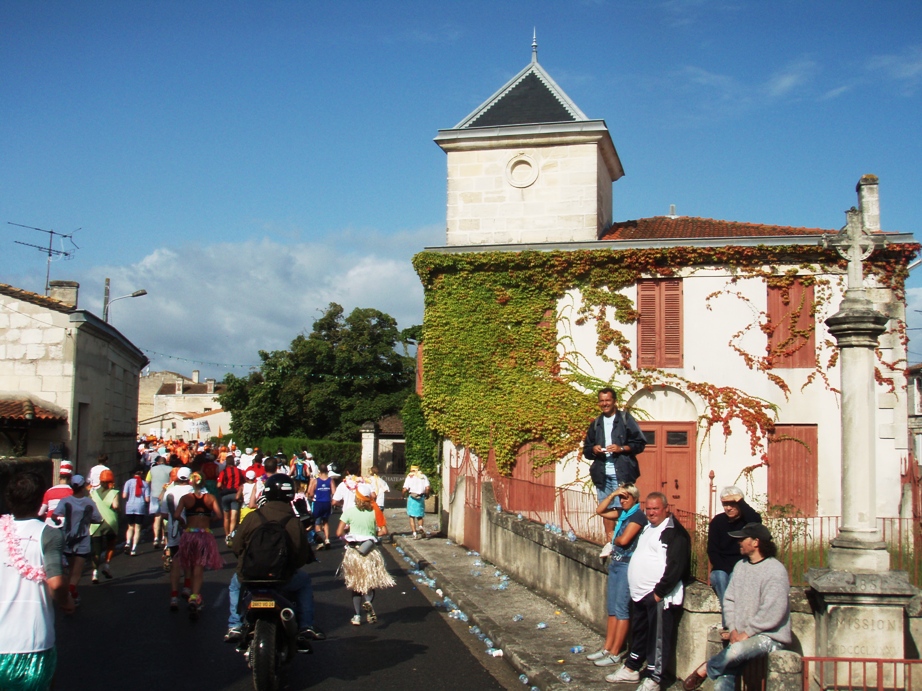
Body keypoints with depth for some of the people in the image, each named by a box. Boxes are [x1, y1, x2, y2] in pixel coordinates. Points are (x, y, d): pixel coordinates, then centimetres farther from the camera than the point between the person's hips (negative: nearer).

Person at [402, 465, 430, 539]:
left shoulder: (409, 477, 2)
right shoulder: (423, 476, 8)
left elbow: (405, 489, -7)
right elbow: (427, 488, -3)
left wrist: (404, 495, 12)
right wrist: (427, 495, 13)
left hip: (412, 498, -2)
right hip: (421, 497, 2)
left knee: (412, 516, 5)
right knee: (420, 516, 17)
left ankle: (415, 534, -3)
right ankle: (420, 527, -10)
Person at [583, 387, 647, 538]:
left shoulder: (625, 419, 3)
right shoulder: (596, 423, 18)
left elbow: (640, 443, -1)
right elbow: (586, 449, 20)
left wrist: (621, 448, -15)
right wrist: (593, 449, -3)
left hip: (621, 473, -5)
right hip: (602, 473, 5)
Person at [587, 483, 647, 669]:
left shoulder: (638, 516, -12)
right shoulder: (622, 514, 12)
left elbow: (624, 540, -19)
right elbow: (600, 511, 16)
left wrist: (613, 537, 3)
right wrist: (612, 494, 4)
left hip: (627, 565, -9)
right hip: (615, 563, 9)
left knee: (621, 609, -5)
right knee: (612, 609, 12)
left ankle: (615, 654, -1)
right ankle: (607, 649, 18)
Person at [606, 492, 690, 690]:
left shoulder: (675, 532, -13)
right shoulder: (648, 527, 16)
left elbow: (676, 567, -20)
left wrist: (659, 592, -20)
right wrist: (635, 588, 18)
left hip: (659, 596, -9)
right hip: (640, 593, 9)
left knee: (658, 638, -2)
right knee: (638, 633, 21)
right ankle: (632, 668, 34)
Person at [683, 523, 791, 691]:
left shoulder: (775, 570, -13)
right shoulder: (740, 566, 11)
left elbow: (772, 613, -19)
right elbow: (729, 599, 11)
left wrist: (746, 633, -15)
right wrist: (733, 630, -2)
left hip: (769, 636, -7)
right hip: (742, 636, 7)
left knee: (735, 651, -34)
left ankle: (705, 670, -8)